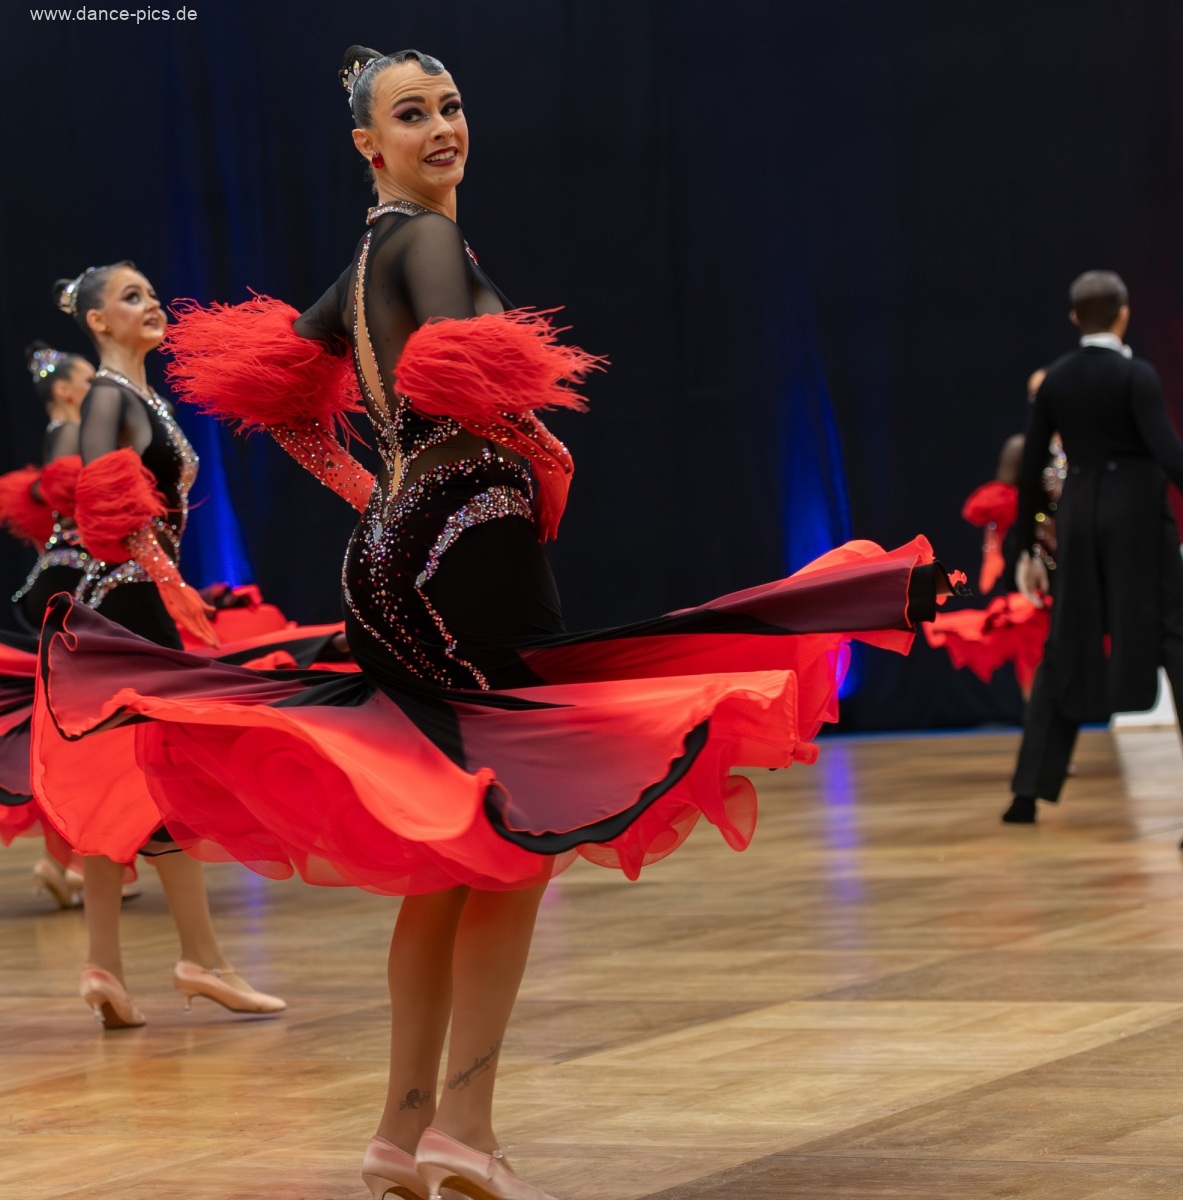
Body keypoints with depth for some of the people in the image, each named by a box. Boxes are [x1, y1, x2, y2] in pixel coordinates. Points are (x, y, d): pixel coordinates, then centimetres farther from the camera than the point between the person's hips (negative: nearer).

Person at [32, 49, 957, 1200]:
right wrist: (541, 444, -10)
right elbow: (456, 365, -28)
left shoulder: (367, 261, 18)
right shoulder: (429, 238, -9)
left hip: (397, 549, 9)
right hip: (471, 547, -9)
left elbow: (271, 382, 27)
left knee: (448, 858, 13)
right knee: (520, 839, -5)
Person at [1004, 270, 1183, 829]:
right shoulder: (1136, 374, -9)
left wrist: (1028, 548, 14)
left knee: (1066, 651, 12)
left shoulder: (1055, 379, 6)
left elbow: (1030, 467, 8)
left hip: (1079, 516, 5)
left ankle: (1029, 790, 9)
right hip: (1138, 511, -5)